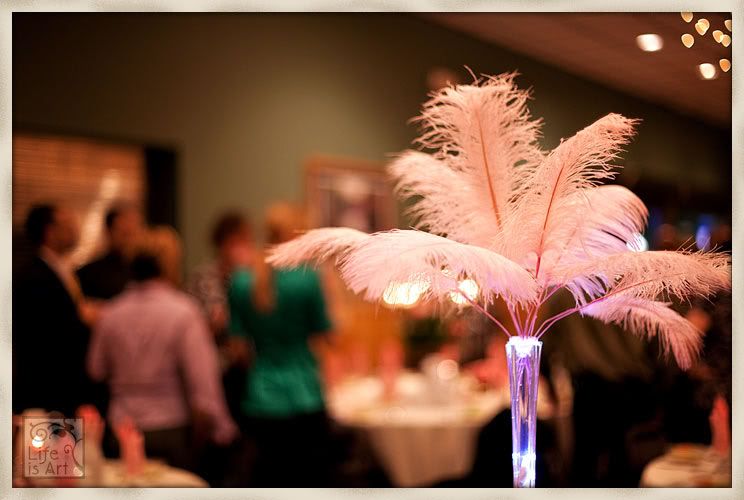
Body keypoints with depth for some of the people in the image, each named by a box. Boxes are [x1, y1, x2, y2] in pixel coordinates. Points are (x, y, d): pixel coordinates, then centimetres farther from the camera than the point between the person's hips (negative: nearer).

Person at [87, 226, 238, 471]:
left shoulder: (110, 313, 0)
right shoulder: (184, 313, -13)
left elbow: (97, 370, 10)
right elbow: (202, 377, -14)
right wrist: (222, 428, -4)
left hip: (121, 429, 4)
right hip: (171, 431, -4)